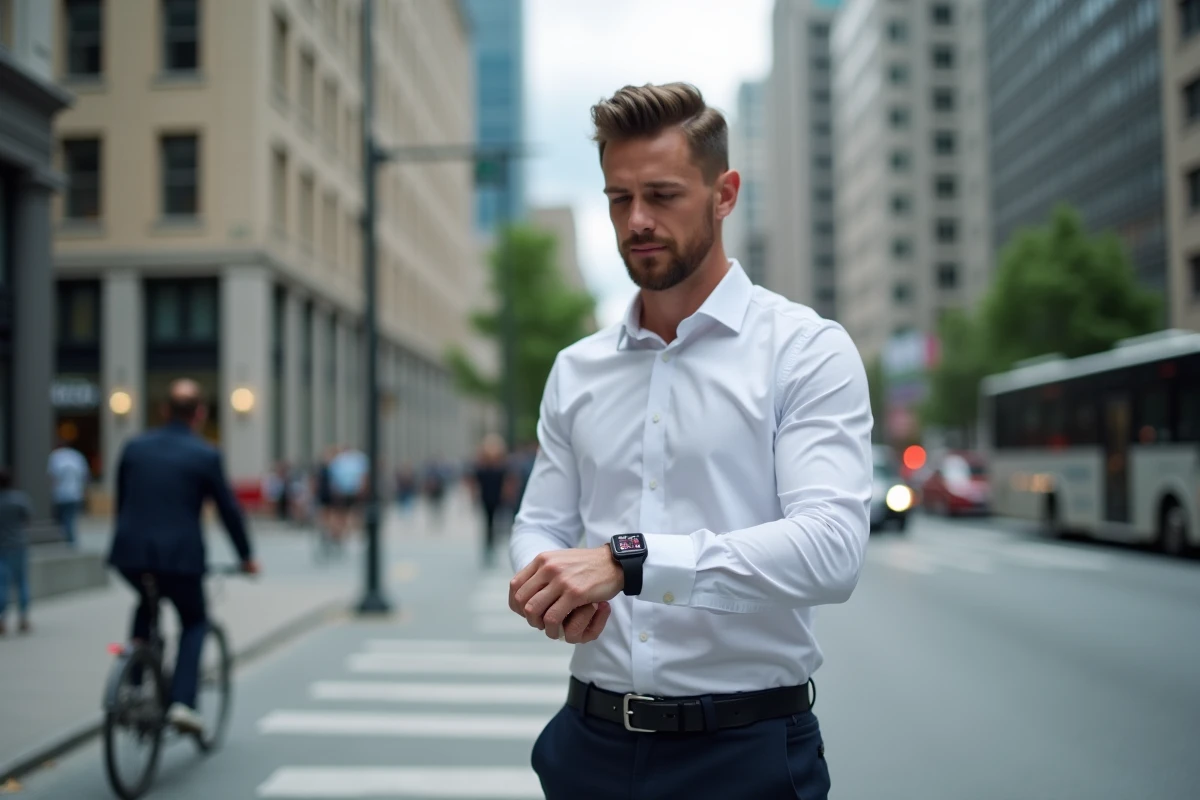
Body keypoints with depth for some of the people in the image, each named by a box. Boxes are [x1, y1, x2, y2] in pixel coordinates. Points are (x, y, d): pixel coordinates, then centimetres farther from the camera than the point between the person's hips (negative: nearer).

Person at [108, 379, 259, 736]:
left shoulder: (134, 447, 9)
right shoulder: (206, 455, -3)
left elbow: (121, 502, 18)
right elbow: (229, 509, 3)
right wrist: (246, 557, 16)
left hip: (131, 552, 4)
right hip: (180, 556, -3)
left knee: (146, 604, 34)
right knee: (195, 622, 20)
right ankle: (182, 703, 4)